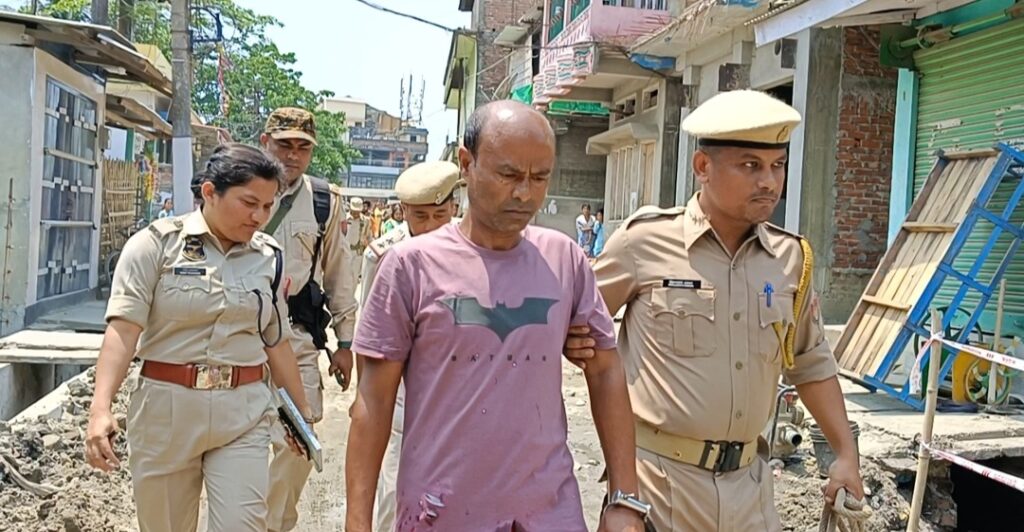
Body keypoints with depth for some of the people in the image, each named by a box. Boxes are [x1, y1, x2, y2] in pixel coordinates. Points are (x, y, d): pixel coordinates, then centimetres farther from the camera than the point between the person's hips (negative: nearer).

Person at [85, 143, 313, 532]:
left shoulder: (269, 258, 5)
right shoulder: (157, 243, -6)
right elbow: (124, 328, -13)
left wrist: (301, 409, 18)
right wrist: (100, 408, -25)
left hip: (244, 413, 2)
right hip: (166, 408, -2)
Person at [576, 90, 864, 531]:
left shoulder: (790, 256, 2)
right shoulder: (645, 240, -10)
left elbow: (811, 363, 13)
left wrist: (846, 454, 11)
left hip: (748, 478, 4)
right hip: (659, 476, -4)